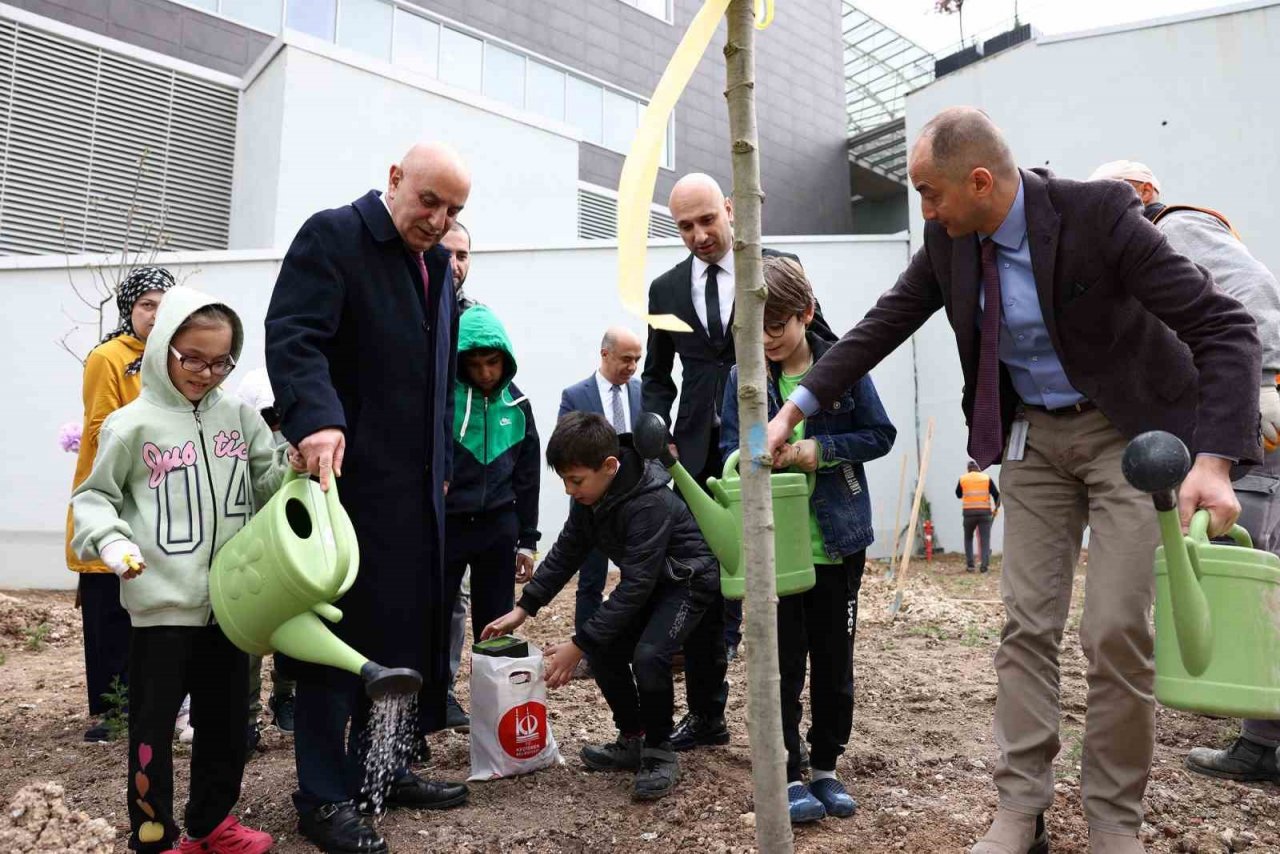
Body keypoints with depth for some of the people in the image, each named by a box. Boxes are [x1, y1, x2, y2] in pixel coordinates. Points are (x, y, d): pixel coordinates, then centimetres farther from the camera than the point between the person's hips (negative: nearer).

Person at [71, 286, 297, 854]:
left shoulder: (240, 417, 4)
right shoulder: (132, 425, -5)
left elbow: (267, 487, 7)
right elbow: (93, 497, 1)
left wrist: (294, 470, -13)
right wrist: (110, 539, -17)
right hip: (162, 604, -4)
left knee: (226, 719, 16)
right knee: (154, 723, 6)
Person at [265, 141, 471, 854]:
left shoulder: (439, 265, 18)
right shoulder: (332, 236, -6)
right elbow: (293, 336, -19)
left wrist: (444, 462, 19)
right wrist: (317, 419, -35)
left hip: (417, 483, 8)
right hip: (344, 471, -8)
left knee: (410, 628, 11)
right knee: (340, 628, -1)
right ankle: (325, 795, 12)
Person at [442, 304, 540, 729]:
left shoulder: (517, 404, 5)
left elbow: (527, 475, 10)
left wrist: (526, 539, 10)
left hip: (498, 525, 3)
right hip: (444, 523, -3)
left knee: (497, 621, 9)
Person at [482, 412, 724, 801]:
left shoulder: (649, 504, -34)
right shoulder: (591, 494, -8)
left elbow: (635, 586, -34)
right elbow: (566, 551, 1)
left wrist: (579, 645, -33)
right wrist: (522, 608, -5)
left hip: (689, 581, -9)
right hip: (647, 582, 9)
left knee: (649, 654, -27)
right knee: (603, 647, -2)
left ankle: (660, 752, -4)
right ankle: (633, 740, 16)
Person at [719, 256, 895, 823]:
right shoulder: (744, 377, -2)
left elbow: (880, 434, -2)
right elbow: (730, 449, 1)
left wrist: (819, 450, -16)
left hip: (836, 539, 1)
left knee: (834, 659, 13)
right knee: (783, 661, 5)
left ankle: (825, 767, 30)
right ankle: (788, 775, 19)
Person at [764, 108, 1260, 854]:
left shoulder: (1099, 214, -24)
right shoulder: (951, 240, -8)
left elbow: (1225, 328, -24)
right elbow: (883, 325, 0)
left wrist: (1213, 461, -35)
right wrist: (795, 409, -4)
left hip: (1127, 430, -4)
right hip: (1032, 435, 5)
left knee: (1116, 631, -5)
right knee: (1028, 624, 3)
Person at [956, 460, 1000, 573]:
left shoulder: (962, 479, 6)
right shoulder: (987, 478, 5)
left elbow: (958, 495, 19)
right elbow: (996, 494, 5)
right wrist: (996, 508, 19)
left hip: (969, 513, 0)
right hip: (985, 512, 0)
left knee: (968, 538, 13)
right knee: (985, 539, 4)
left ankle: (969, 565, 7)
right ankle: (985, 565, -4)